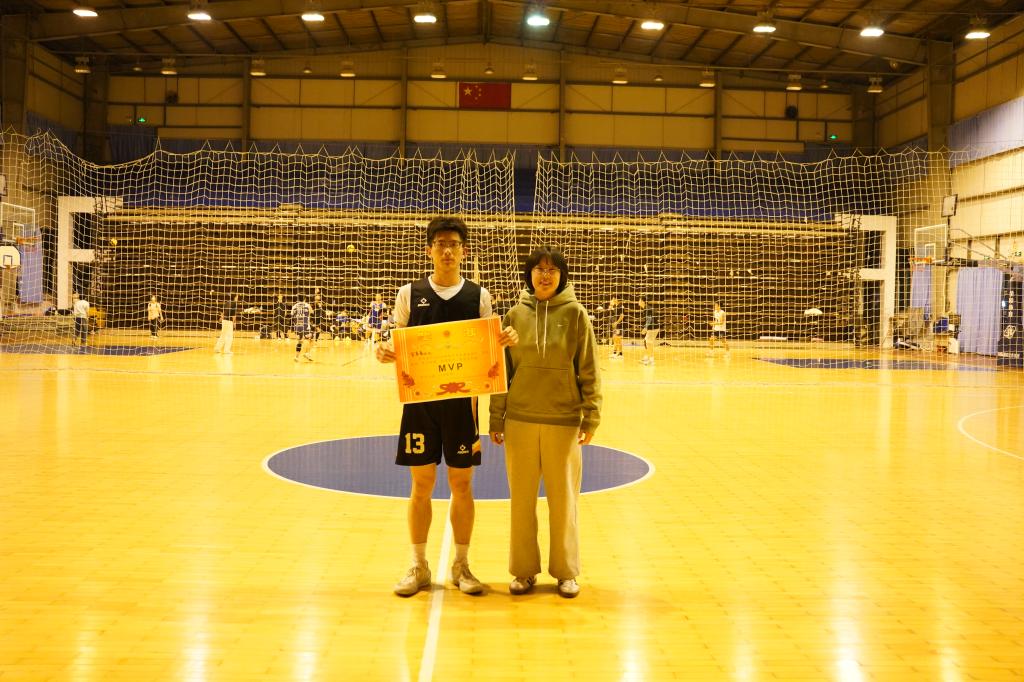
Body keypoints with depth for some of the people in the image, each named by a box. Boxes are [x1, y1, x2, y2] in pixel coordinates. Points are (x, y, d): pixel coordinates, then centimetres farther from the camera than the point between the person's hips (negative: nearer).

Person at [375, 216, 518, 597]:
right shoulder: (410, 294, 4)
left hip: (462, 400, 0)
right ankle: (419, 567, 17)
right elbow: (399, 345, 7)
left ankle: (462, 566, 19)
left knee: (462, 484, 6)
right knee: (421, 484, 5)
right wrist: (384, 353, -15)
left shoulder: (478, 296, 4)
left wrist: (507, 341, -15)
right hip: (420, 399, 0)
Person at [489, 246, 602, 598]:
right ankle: (524, 570, 20)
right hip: (520, 420, 2)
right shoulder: (516, 315, 4)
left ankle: (566, 571, 20)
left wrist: (592, 416, -6)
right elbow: (502, 370, 7)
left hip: (564, 421, -2)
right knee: (522, 497, 8)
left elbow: (589, 371, -1)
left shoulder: (575, 314, -2)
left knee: (564, 497, 6)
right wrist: (496, 418, 5)